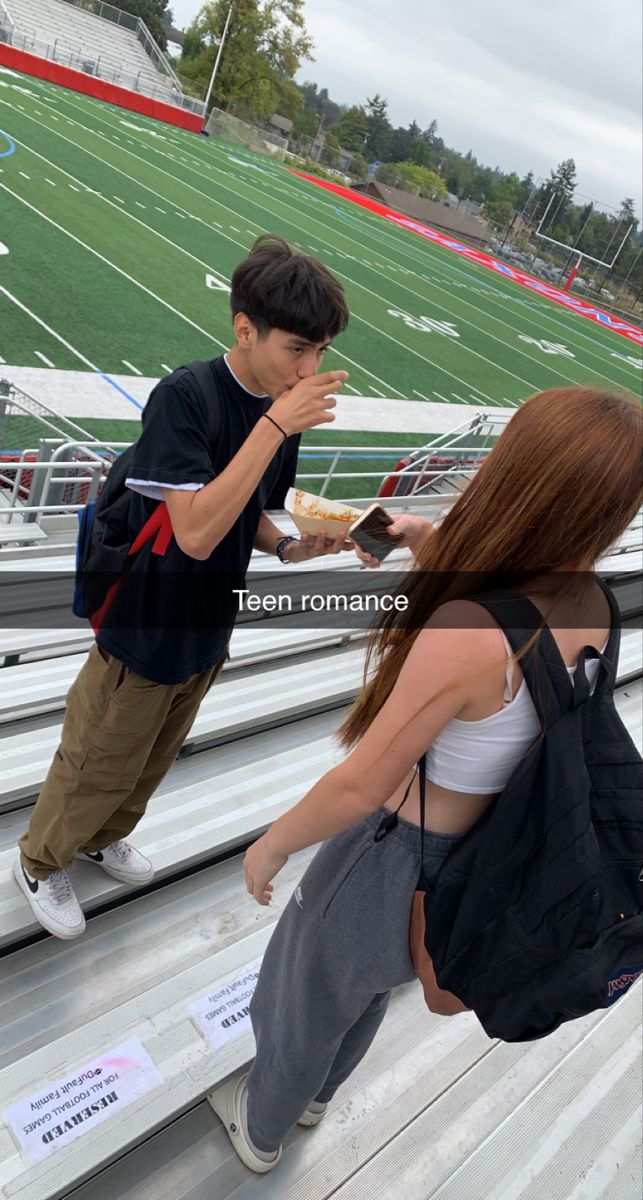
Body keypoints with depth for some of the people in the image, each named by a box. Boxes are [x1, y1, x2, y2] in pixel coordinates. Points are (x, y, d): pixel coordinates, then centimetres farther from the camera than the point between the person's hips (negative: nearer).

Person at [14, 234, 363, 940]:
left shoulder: (283, 408, -4)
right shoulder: (183, 397, -25)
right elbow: (196, 532, -35)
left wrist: (290, 547, -11)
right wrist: (276, 425, -35)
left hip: (208, 633, 7)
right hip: (145, 634, -7)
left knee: (152, 762, 27)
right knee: (97, 768, 15)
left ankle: (103, 838, 55)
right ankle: (41, 862, 44)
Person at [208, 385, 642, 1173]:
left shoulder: (467, 639, -38)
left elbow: (360, 786, -27)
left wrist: (269, 846, -10)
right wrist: (429, 543, -11)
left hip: (393, 857, -6)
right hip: (474, 856, 7)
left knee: (310, 995, 26)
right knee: (368, 982, 35)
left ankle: (259, 1129, 58)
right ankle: (313, 1093, 66)